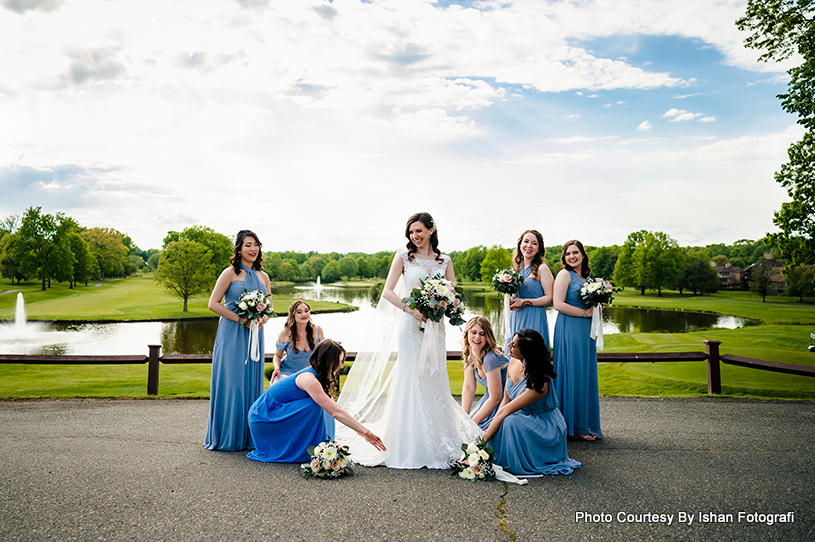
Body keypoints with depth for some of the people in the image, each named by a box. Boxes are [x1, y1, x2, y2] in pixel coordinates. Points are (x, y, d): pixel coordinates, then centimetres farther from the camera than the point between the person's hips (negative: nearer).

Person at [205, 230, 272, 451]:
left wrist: (262, 319, -5)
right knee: (231, 382, -4)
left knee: (252, 382, 7)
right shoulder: (230, 273, -3)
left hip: (254, 334, 5)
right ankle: (228, 437, 8)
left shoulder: (263, 277, 12)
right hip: (232, 334, -5)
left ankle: (248, 437, 17)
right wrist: (240, 319, -13)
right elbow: (213, 304, -7)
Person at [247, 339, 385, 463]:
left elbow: (333, 407, 11)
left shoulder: (312, 374, 5)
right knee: (313, 407, -22)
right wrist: (366, 432, -25)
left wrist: (361, 432, 8)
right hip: (262, 418, -9)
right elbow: (336, 412, -27)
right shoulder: (309, 379, -24)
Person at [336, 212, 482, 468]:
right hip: (410, 325, -2)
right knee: (412, 379, -3)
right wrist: (411, 309, -15)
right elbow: (387, 292, -3)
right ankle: (412, 447, 5)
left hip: (434, 326, 3)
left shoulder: (444, 261, 10)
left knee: (434, 379, 5)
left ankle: (437, 444, 16)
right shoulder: (404, 257, 3)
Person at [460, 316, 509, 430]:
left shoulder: (491, 358, -28)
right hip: (489, 401, 7)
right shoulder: (470, 353, -3)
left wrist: (472, 423, -17)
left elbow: (496, 398, -24)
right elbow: (468, 388, 2)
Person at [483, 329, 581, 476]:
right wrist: (490, 429, -11)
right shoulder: (513, 363, -7)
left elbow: (505, 411, -30)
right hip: (525, 419, 7)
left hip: (547, 428, -7)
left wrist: (484, 440, -27)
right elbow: (505, 400, 1)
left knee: (511, 422, -33)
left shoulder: (539, 382, -31)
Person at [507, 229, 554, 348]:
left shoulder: (542, 268, -5)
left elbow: (549, 298, -10)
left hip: (534, 320, -6)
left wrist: (525, 302, -15)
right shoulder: (516, 268, 13)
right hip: (515, 319, 6)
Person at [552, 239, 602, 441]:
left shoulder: (586, 277, 17)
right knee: (573, 375, -5)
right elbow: (558, 304, -16)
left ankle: (586, 425, 18)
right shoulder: (565, 274, -6)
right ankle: (575, 426, 4)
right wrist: (585, 312, -12)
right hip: (569, 329, -8)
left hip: (585, 330, 8)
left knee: (586, 375, 10)